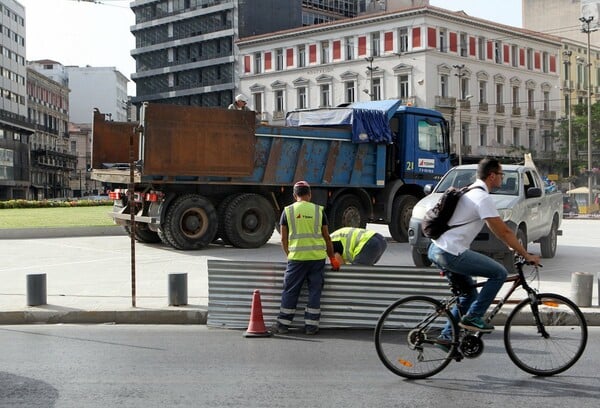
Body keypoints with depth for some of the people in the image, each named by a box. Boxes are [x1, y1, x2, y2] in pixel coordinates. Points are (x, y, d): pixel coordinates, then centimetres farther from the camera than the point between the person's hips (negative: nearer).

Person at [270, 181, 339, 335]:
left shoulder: (288, 211, 4)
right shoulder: (319, 210, 6)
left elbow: (284, 238, 5)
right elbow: (327, 237, 8)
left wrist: (288, 255, 19)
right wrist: (332, 258, 17)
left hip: (297, 257, -1)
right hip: (318, 257, 1)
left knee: (290, 291, 6)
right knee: (314, 291, 8)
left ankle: (282, 325, 10)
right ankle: (311, 326, 10)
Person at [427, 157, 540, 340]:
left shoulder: (470, 192, 19)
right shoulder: (483, 198, -13)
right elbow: (504, 231, -12)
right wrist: (526, 255, -4)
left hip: (435, 250, 10)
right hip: (452, 253, -10)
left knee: (469, 293, 21)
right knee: (499, 273, -3)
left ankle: (447, 336, 23)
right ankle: (472, 317, -1)